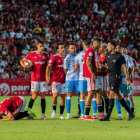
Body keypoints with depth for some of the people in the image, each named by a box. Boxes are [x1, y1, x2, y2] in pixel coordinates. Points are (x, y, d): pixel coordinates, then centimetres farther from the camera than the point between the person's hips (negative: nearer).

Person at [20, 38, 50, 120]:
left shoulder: (46, 55, 5)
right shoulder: (32, 54, 1)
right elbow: (22, 61, 10)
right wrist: (24, 66, -11)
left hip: (43, 79, 2)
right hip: (34, 79, -2)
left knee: (43, 96, 1)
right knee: (34, 96, -7)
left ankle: (43, 114, 3)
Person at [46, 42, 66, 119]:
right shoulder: (54, 57, -4)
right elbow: (49, 66, -12)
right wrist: (47, 76, -24)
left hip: (64, 80, 4)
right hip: (56, 80, -4)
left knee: (63, 97, 3)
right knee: (55, 95, -13)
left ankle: (61, 114, 10)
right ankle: (54, 110, 9)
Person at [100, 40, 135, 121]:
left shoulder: (119, 56, -10)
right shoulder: (108, 55, 11)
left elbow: (125, 68, -7)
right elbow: (105, 65, 18)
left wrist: (128, 79, -9)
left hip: (117, 77, -8)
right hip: (110, 78, 8)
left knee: (111, 95, -16)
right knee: (118, 96, 10)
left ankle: (108, 116, -20)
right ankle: (131, 114, 20)